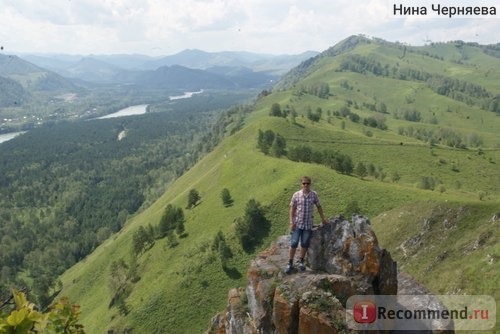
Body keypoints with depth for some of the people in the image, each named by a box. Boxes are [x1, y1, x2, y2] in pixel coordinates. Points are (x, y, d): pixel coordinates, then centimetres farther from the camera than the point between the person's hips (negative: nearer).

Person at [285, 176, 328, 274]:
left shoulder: (314, 194, 0)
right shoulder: (296, 195, -4)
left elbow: (319, 207, 12)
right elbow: (292, 209, 0)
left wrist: (323, 218, 15)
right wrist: (291, 222, -5)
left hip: (308, 224, 2)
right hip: (297, 223, -1)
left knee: (305, 244, 7)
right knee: (294, 243, -4)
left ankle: (301, 261, 23)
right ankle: (290, 263, 4)